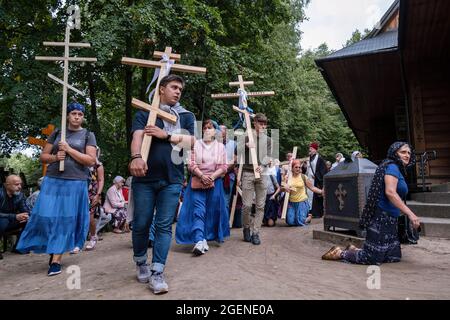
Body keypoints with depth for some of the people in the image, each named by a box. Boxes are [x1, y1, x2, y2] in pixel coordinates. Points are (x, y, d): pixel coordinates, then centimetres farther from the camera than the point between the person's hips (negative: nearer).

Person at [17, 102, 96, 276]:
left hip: (76, 184, -2)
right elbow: (43, 156, 14)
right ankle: (53, 249, 23)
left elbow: (91, 160, -6)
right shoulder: (57, 133, 12)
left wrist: (69, 150, -12)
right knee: (48, 217, -1)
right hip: (52, 181, 3)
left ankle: (56, 260, 7)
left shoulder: (88, 135, 5)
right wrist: (54, 157, -8)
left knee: (66, 219, -1)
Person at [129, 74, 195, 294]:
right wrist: (136, 157, -30)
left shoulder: (186, 116, 14)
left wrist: (166, 135, -10)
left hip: (172, 180, 1)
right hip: (145, 178, -1)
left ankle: (157, 273, 7)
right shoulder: (145, 113, 8)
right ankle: (141, 263, 29)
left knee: (164, 226, 0)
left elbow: (191, 141, 1)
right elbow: (137, 136, -10)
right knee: (141, 223, 6)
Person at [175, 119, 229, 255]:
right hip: (197, 182, -1)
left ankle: (210, 237, 22)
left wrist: (212, 176, -12)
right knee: (198, 211, -11)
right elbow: (191, 164, -1)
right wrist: (202, 175, -15)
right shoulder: (195, 144, 6)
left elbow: (224, 167, 3)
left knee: (212, 212, 6)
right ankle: (200, 241, -16)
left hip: (215, 182, 1)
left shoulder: (220, 146, 8)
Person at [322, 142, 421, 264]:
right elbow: (390, 192, -25)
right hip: (381, 217, -10)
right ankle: (340, 253, 8)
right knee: (374, 259, -8)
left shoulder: (399, 170, 18)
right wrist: (410, 213, -28)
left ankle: (354, 250, 18)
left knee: (394, 257, 12)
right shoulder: (392, 167, -10)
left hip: (390, 220, 10)